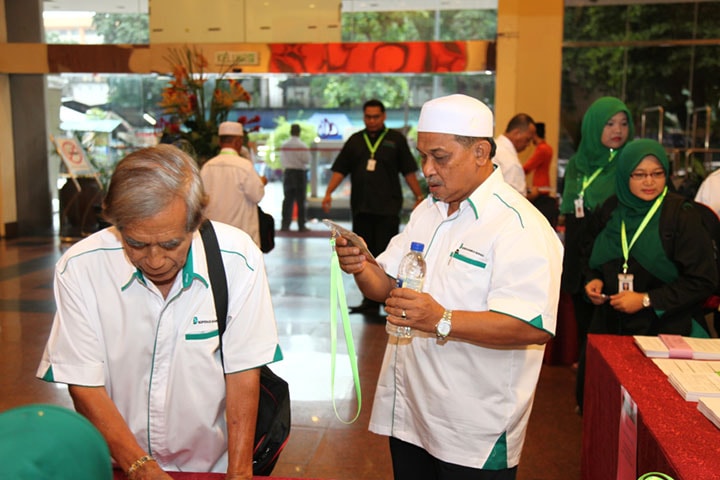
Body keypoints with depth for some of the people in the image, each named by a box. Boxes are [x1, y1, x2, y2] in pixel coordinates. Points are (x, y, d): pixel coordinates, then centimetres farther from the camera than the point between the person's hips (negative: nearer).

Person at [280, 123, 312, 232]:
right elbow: (307, 161, -11)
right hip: (300, 172, -4)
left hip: (287, 172, 4)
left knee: (288, 199, 8)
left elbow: (282, 160, 8)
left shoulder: (284, 145, 2)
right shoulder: (302, 146, -12)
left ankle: (285, 225, 7)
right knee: (300, 200, 0)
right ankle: (301, 226, 0)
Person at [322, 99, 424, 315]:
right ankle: (370, 301, 16)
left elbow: (408, 171, 6)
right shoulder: (355, 141, 13)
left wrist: (419, 196, 1)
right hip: (361, 207, 4)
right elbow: (340, 169, 10)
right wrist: (328, 193, -2)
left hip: (388, 208, -3)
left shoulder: (396, 139, 6)